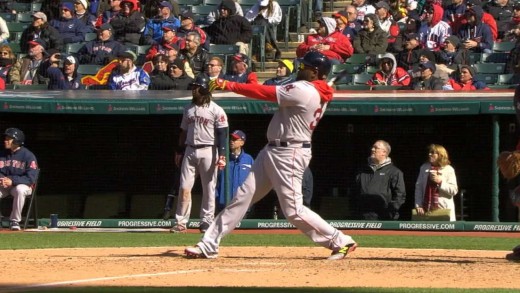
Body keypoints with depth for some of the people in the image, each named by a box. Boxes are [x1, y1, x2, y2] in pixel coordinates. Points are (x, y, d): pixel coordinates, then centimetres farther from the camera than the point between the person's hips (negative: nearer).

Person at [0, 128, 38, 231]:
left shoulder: (28, 156, -9)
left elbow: (31, 178, -16)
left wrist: (12, 181, -26)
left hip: (22, 185, -4)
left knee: (20, 190, -39)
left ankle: (15, 221, -29)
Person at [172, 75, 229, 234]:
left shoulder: (216, 110, -5)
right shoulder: (189, 108, 12)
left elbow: (222, 134, -9)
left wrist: (221, 155, -17)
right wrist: (179, 151, 16)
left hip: (208, 152, -5)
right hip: (190, 151, 5)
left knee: (209, 189, 1)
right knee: (184, 188, -2)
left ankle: (206, 222, 7)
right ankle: (180, 222, -1)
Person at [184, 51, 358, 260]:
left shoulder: (303, 91, -19)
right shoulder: (318, 94, 10)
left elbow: (266, 93, -17)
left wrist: (228, 85, -11)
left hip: (288, 155, -10)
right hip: (273, 150, 10)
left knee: (293, 210, -7)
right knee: (243, 196, 7)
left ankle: (340, 242, 4)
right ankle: (209, 245, 8)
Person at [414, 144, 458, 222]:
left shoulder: (448, 169, 4)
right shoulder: (424, 167, 13)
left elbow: (454, 190, -2)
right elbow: (418, 187, 8)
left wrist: (440, 181, -12)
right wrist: (418, 205, -2)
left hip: (443, 209, -2)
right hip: (427, 209, 2)